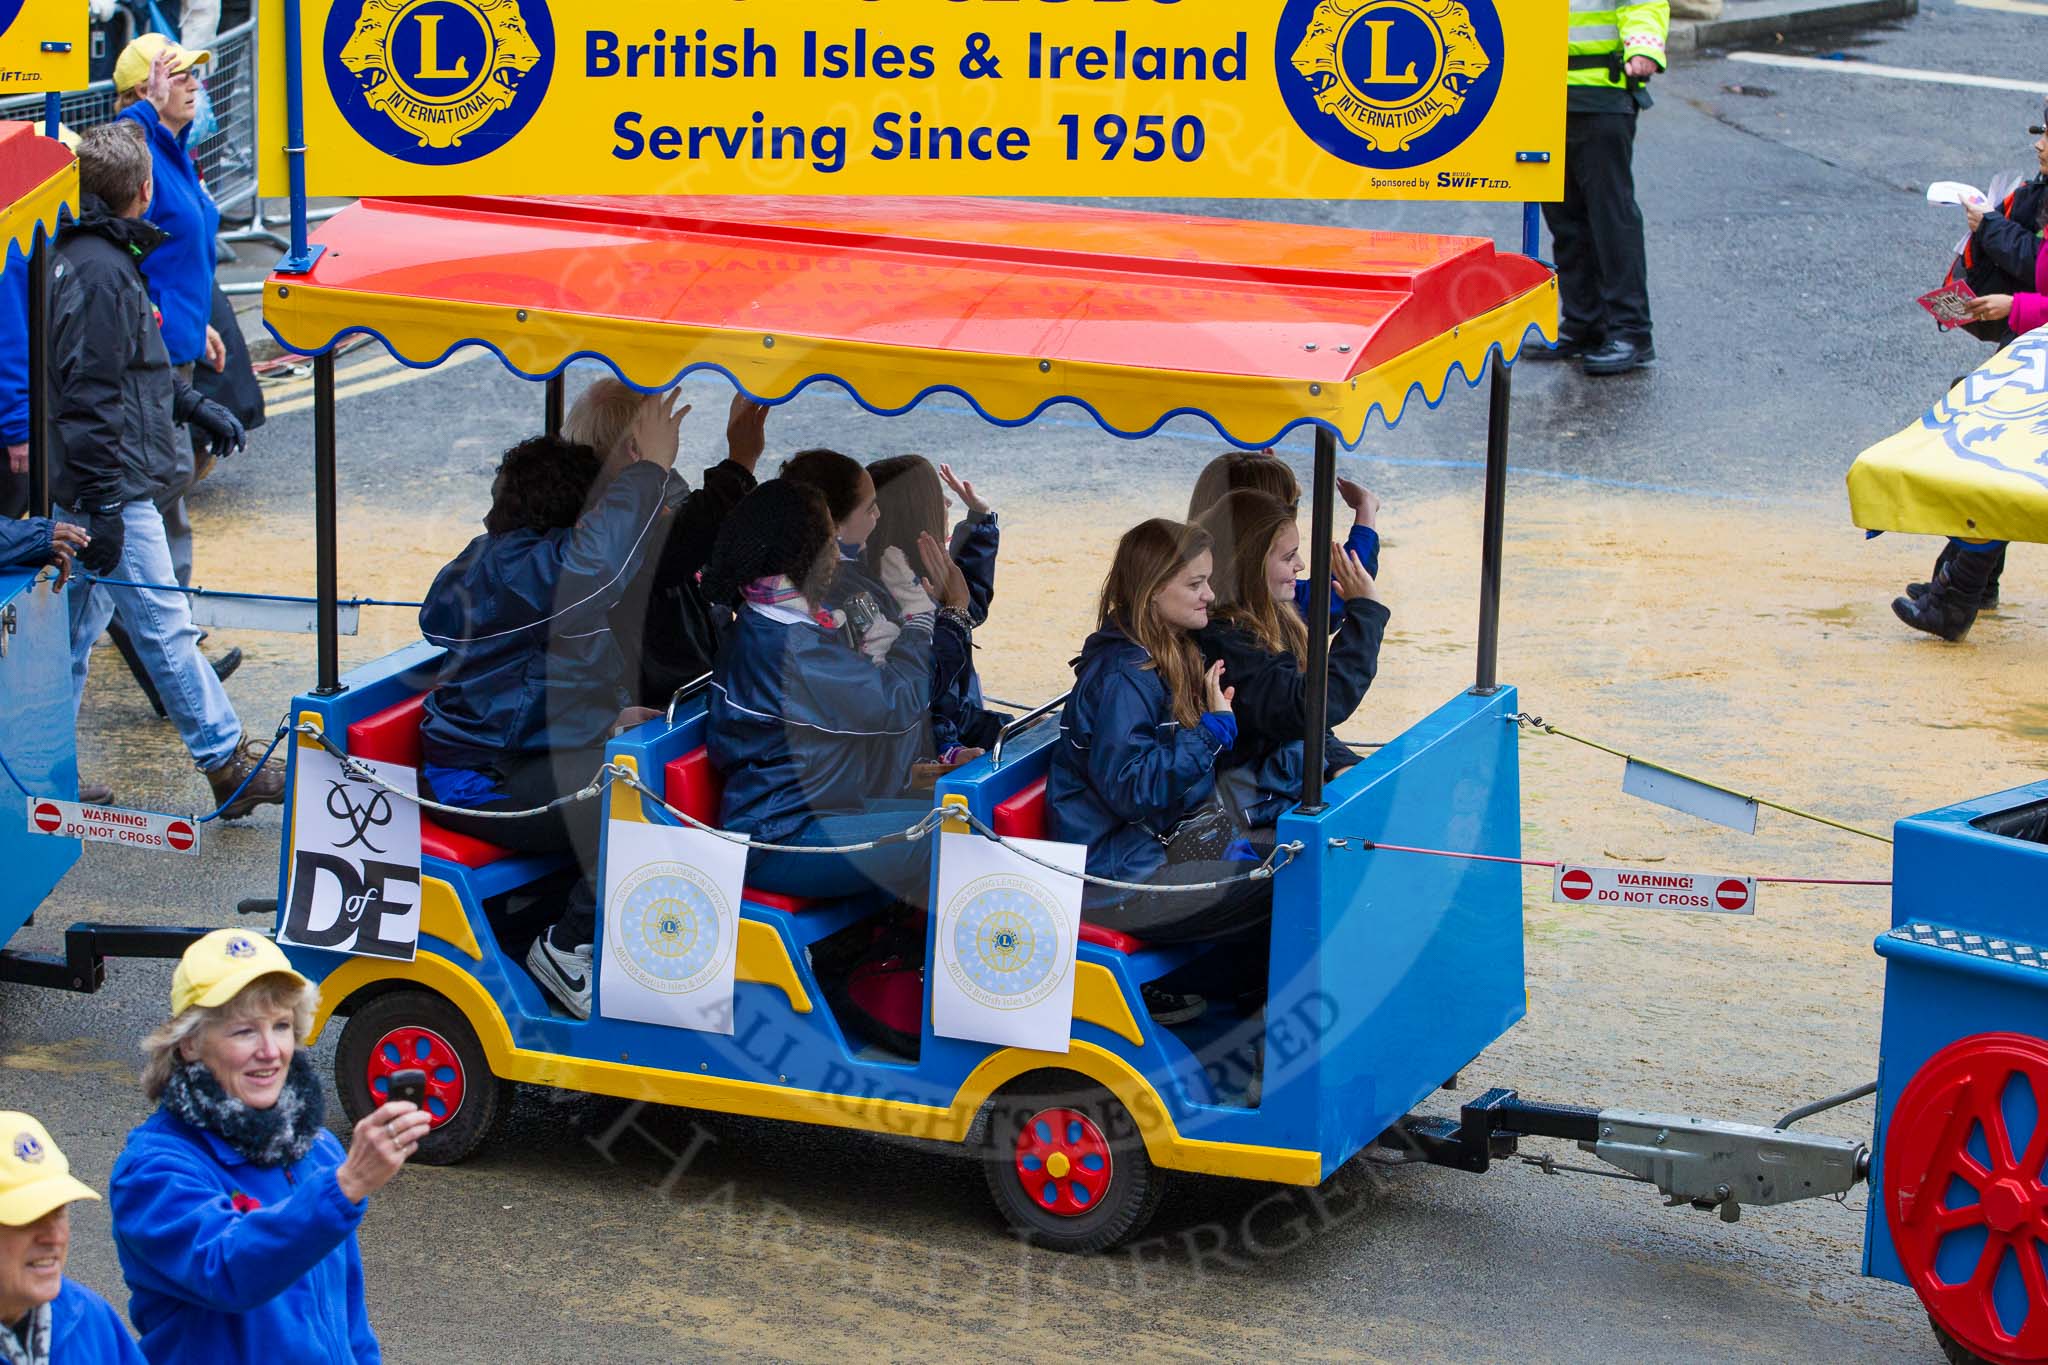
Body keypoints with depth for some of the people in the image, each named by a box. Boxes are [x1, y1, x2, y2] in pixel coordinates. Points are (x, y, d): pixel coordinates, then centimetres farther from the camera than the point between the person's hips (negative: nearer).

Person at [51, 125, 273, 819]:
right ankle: (228, 766, 0)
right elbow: (90, 396, -22)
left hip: (94, 487, 11)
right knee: (164, 626, -5)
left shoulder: (95, 257, 13)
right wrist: (105, 507, -22)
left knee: (77, 625, 14)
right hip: (114, 486, -11)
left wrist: (195, 406, 30)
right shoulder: (99, 272, -19)